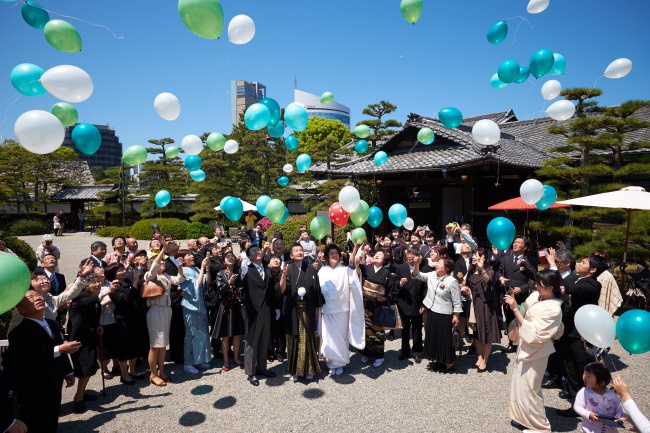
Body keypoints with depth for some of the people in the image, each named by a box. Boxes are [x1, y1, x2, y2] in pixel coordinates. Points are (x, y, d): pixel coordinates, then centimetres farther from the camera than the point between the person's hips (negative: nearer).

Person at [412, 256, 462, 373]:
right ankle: (438, 360, 30)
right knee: (432, 336, 15)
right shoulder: (431, 275, 0)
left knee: (444, 338, 3)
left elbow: (456, 301, -12)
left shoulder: (452, 281, -16)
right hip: (431, 311, 7)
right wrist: (417, 264, -18)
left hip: (444, 314, -6)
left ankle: (449, 363, 18)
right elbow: (417, 275, -1)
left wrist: (456, 316, -12)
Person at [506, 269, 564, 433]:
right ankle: (523, 417, 38)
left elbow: (533, 333, -27)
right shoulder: (535, 296, -4)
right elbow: (523, 314, 8)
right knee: (519, 384, 20)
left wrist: (515, 309, -28)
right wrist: (514, 302, -10)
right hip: (525, 347, 8)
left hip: (535, 352, -8)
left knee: (528, 388, 6)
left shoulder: (553, 309, -26)